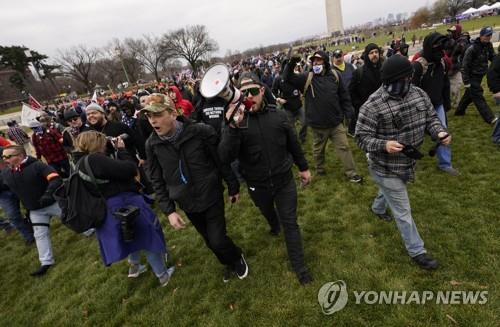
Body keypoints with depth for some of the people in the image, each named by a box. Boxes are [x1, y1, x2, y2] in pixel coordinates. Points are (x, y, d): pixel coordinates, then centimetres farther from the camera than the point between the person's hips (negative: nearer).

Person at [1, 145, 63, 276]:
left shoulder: (37, 166, -23)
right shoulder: (5, 174, -1)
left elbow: (56, 179, -33)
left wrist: (48, 194, -45)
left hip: (54, 203, -6)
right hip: (35, 210, 6)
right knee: (40, 235, 10)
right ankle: (46, 262, 20)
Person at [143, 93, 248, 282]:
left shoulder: (201, 132, -20)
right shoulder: (152, 144, -9)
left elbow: (222, 161, -10)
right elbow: (157, 181, -1)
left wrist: (233, 187, -1)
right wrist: (168, 210, -7)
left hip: (212, 197, -4)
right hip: (187, 203, 4)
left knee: (217, 240, -3)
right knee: (210, 241, 19)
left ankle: (237, 259, 33)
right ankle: (229, 263, 49)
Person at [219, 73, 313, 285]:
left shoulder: (277, 115, -11)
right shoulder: (235, 121, -17)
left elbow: (293, 144, 4)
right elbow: (225, 157, -30)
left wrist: (303, 167, 13)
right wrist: (233, 128, -45)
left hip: (284, 180, -1)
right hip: (257, 185, 1)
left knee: (290, 224, 4)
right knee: (267, 212, 29)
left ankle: (299, 267, 22)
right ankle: (274, 226, 65)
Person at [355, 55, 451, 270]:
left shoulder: (418, 94, -4)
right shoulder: (373, 105, -25)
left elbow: (431, 117, 6)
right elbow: (361, 136, -21)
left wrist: (439, 132, -15)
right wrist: (384, 145, -38)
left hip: (408, 161, 7)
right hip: (386, 167, -6)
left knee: (390, 191, 34)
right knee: (403, 211, 6)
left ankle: (378, 208, 66)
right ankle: (417, 251, 26)